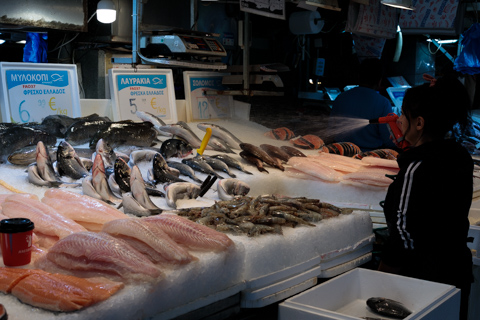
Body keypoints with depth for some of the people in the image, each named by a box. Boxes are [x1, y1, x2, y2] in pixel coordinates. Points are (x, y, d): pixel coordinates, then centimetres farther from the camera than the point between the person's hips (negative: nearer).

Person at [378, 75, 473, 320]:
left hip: (423, 279, -8)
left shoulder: (416, 169, -23)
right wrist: (408, 146, 15)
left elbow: (402, 236, -23)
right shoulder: (460, 156, 0)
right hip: (459, 270, 9)